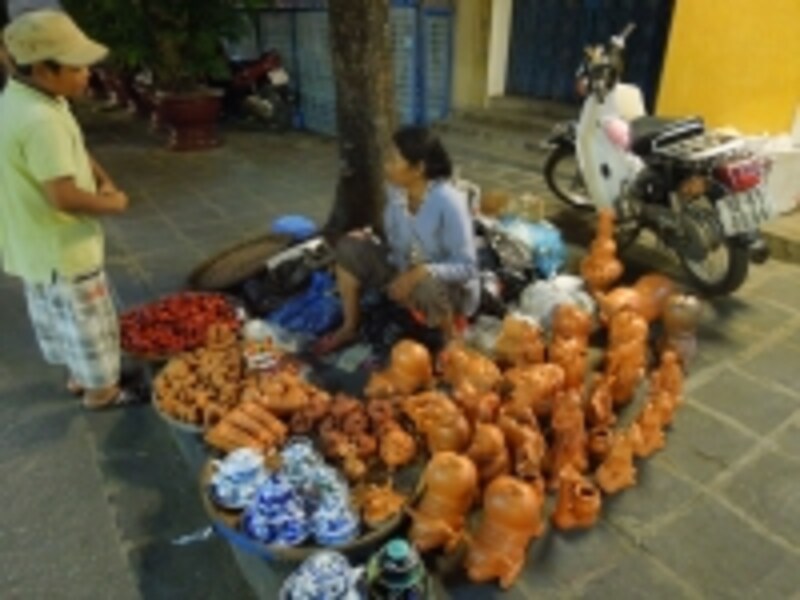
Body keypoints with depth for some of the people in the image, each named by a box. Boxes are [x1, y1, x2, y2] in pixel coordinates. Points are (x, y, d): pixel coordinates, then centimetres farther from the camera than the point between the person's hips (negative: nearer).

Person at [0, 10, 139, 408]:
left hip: (37, 246, 10)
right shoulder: (41, 120, -29)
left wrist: (102, 182, 0)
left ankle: (79, 376, 45)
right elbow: (65, 197, -31)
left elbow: (73, 150, 15)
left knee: (58, 319, 25)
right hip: (60, 250, -10)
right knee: (89, 323, 9)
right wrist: (113, 204, -15)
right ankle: (101, 390, 28)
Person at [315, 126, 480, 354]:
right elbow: (395, 244, 6)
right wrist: (370, 239, -12)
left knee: (426, 285, -41)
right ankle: (349, 327, 4)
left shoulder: (449, 203, -28)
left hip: (452, 287, -6)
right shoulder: (396, 192, -8)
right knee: (349, 247, -9)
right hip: (405, 271, 6)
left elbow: (466, 267, -27)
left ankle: (452, 342, -8)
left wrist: (421, 272, -38)